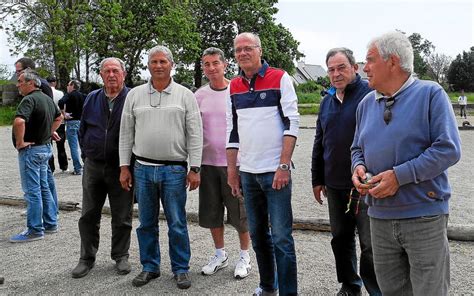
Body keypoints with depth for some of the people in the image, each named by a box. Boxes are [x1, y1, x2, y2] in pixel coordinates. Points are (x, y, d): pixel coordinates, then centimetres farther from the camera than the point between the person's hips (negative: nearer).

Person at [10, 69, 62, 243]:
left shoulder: (29, 99, -18)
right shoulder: (47, 98, 10)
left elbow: (19, 121, -35)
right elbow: (58, 118, 25)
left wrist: (20, 142, -22)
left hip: (31, 150, -9)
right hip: (46, 147, 9)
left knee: (32, 191, -2)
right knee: (43, 188, 17)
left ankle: (35, 230, 6)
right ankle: (50, 224, 24)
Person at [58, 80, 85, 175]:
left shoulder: (70, 95, -6)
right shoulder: (83, 96, 11)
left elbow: (61, 103, -24)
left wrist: (64, 114, -13)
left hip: (72, 122, -6)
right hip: (82, 122, 6)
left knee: (74, 147, -4)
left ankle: (78, 169, -6)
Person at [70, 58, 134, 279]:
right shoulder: (92, 99, 8)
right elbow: (82, 130, 18)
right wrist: (86, 154, 13)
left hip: (121, 167, -3)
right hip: (93, 167, 4)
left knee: (122, 217, 7)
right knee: (88, 216, 9)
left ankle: (121, 256, 23)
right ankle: (87, 258, 22)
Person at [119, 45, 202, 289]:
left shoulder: (185, 95, 1)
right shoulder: (135, 95, 8)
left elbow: (195, 134, -1)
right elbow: (126, 133, 10)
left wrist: (194, 169, -6)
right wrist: (124, 166, 6)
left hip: (174, 170, -2)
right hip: (143, 168, 3)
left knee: (177, 223, 3)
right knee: (146, 223, 11)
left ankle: (181, 269, 18)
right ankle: (150, 267, 26)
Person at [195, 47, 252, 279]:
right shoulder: (199, 96, 6)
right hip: (207, 162, 4)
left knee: (239, 211, 3)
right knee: (211, 212, 12)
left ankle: (244, 256, 20)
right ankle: (220, 255, 29)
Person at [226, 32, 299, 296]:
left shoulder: (280, 79, -4)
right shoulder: (234, 87, 12)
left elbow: (291, 124, -9)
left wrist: (283, 166, -16)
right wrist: (232, 170, 12)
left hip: (275, 171, -5)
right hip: (248, 172, 5)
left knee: (281, 237, -3)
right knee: (257, 234, 14)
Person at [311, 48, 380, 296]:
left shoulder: (370, 94, -8)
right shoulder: (327, 101, 13)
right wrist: (317, 180, 18)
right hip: (334, 185, 7)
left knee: (369, 243, -1)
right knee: (341, 238, 16)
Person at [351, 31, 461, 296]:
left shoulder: (430, 94, -7)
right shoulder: (367, 103, 11)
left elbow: (448, 149, -15)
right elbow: (358, 148, 20)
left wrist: (399, 175, -21)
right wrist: (358, 167, -4)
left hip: (424, 216, -5)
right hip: (380, 216, 6)